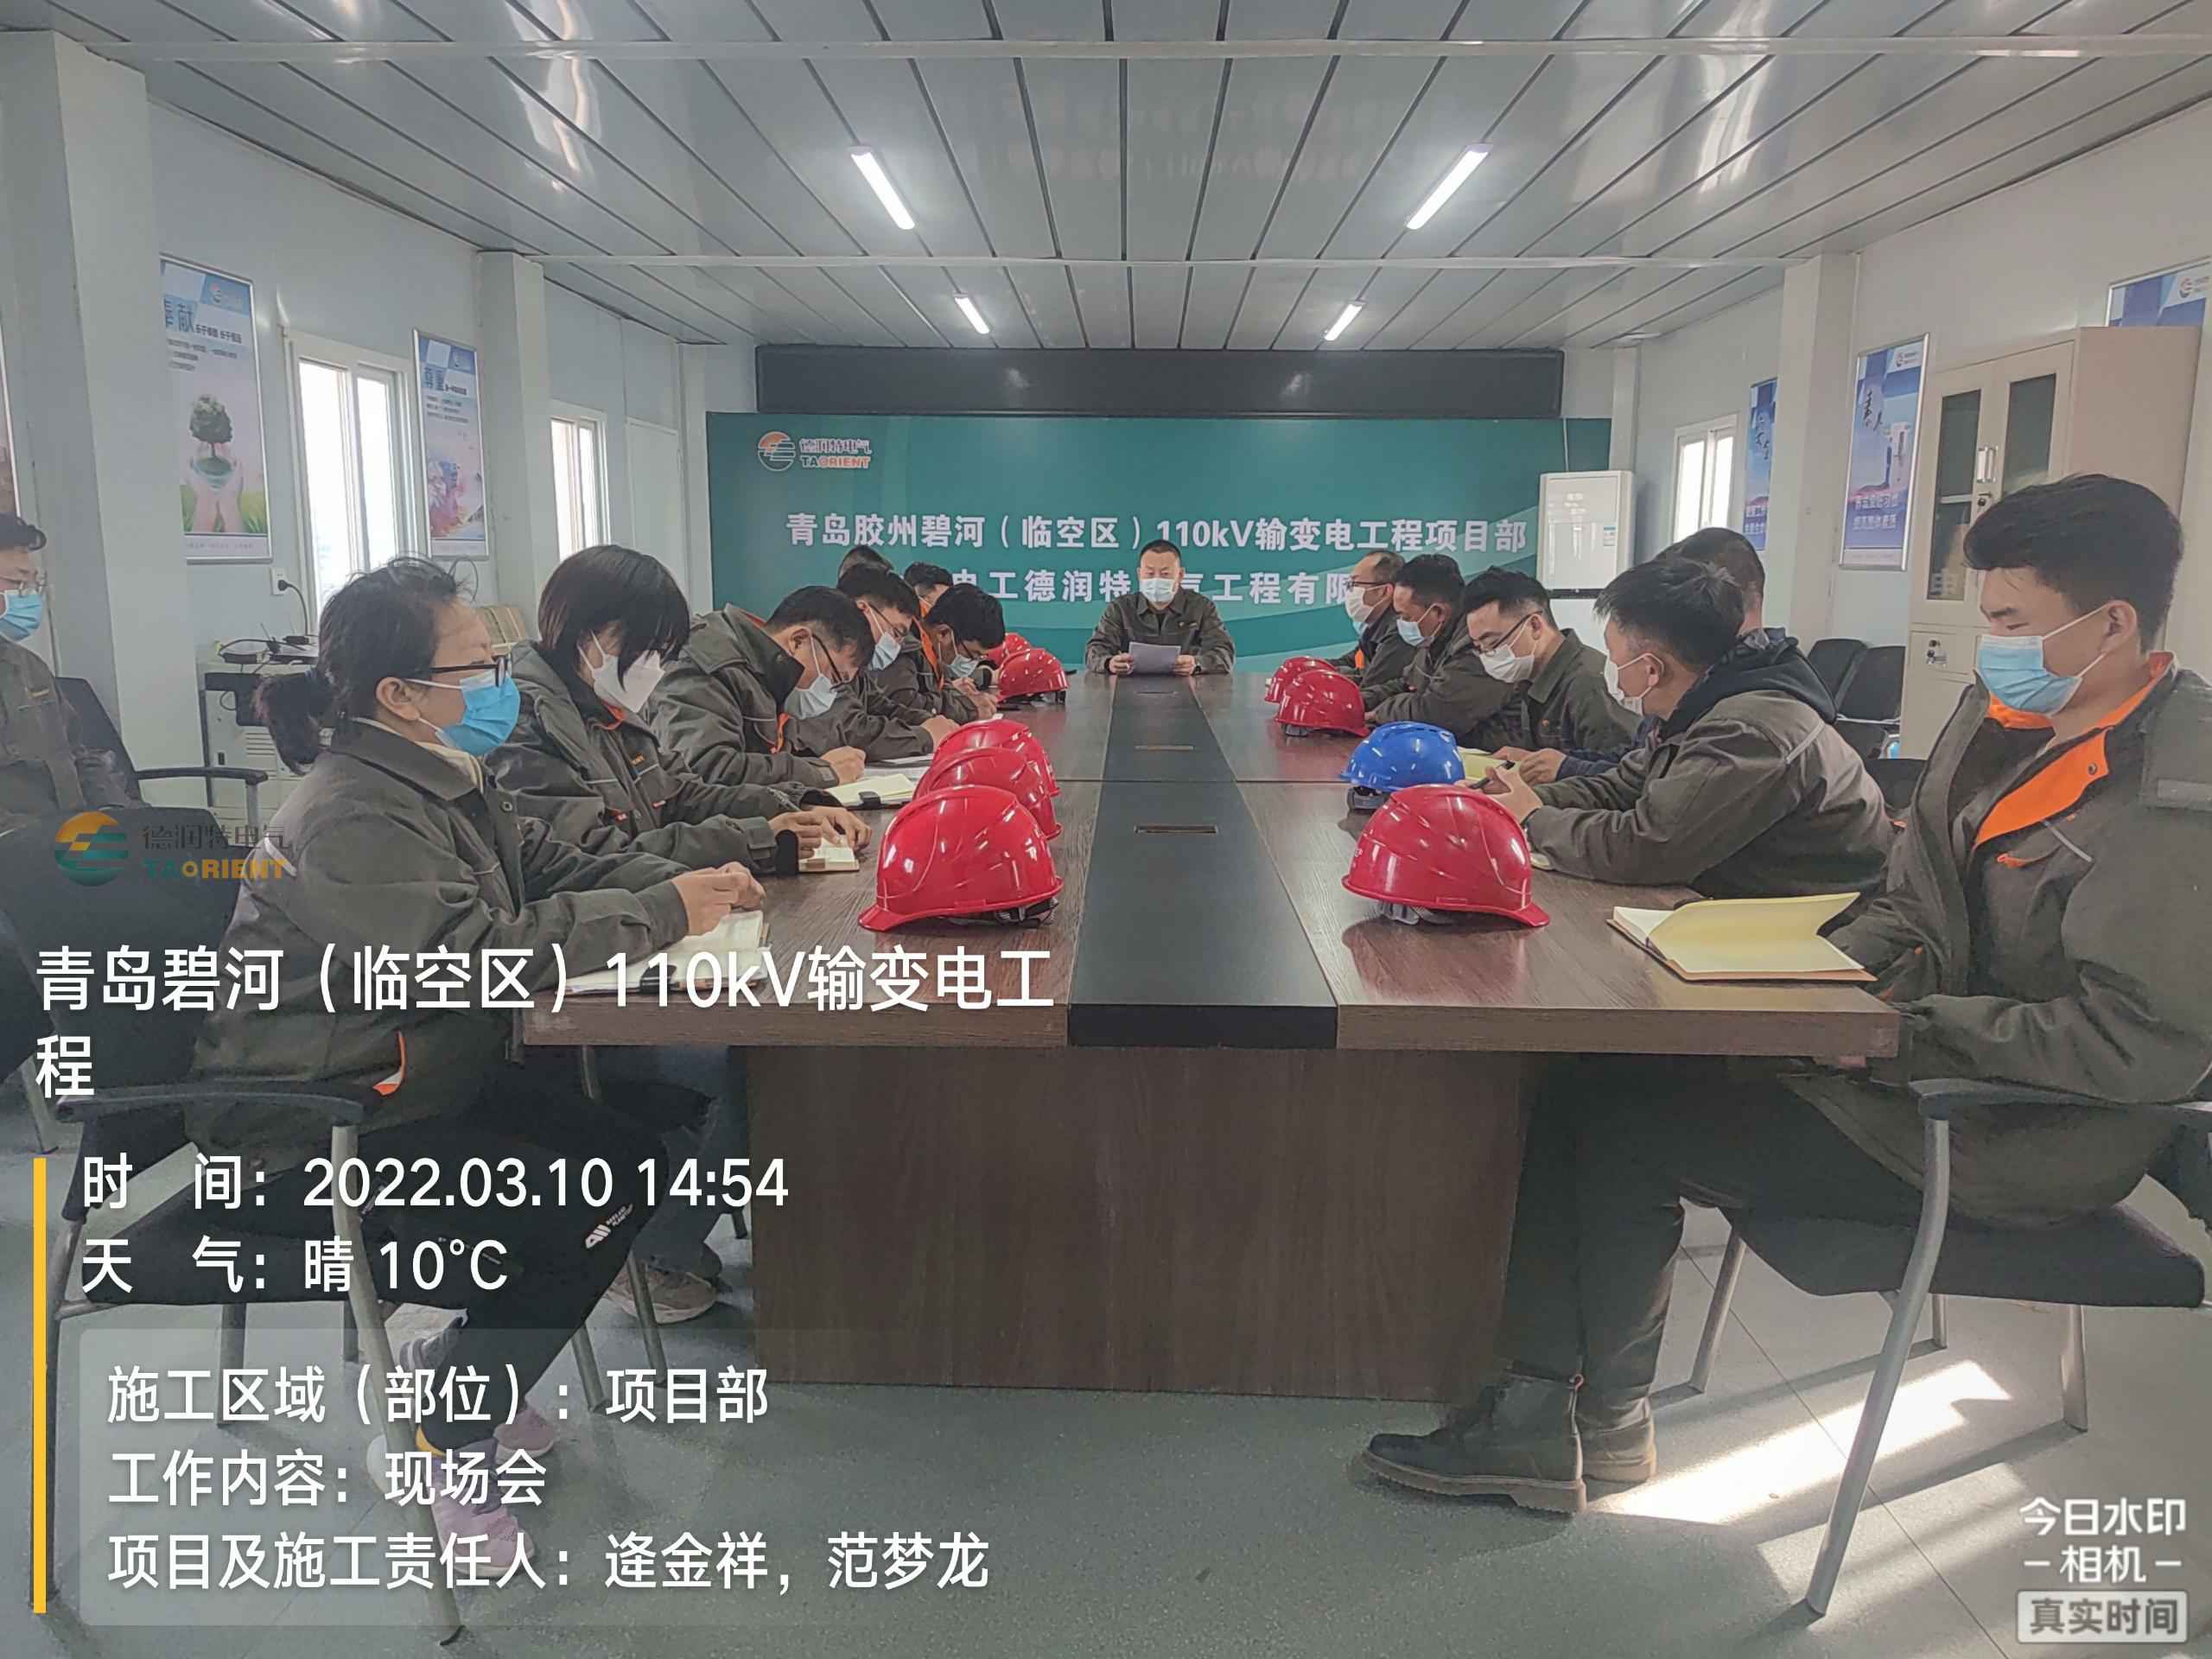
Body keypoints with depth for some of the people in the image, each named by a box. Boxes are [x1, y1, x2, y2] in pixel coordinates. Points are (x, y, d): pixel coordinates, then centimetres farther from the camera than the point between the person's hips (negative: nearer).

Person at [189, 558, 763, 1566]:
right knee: (588, 1211, -21)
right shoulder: (349, 818, -25)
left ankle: (457, 1361, 16)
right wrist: (662, 915, -29)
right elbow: (476, 952, -34)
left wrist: (685, 881, -10)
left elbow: (553, 867, 8)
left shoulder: (442, 779, 5)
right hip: (301, 1141, -9)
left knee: (634, 1161, -3)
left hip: (420, 1084, 9)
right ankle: (434, 1444, 2)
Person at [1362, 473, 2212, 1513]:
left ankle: (1601, 1414, 13)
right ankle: (1543, 1409, 2)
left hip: (2026, 1135, -8)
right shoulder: (1999, 714, 6)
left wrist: (1903, 1030, -21)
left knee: (1628, 1127, -11)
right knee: (1594, 1087, -4)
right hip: (1933, 1056, 9)